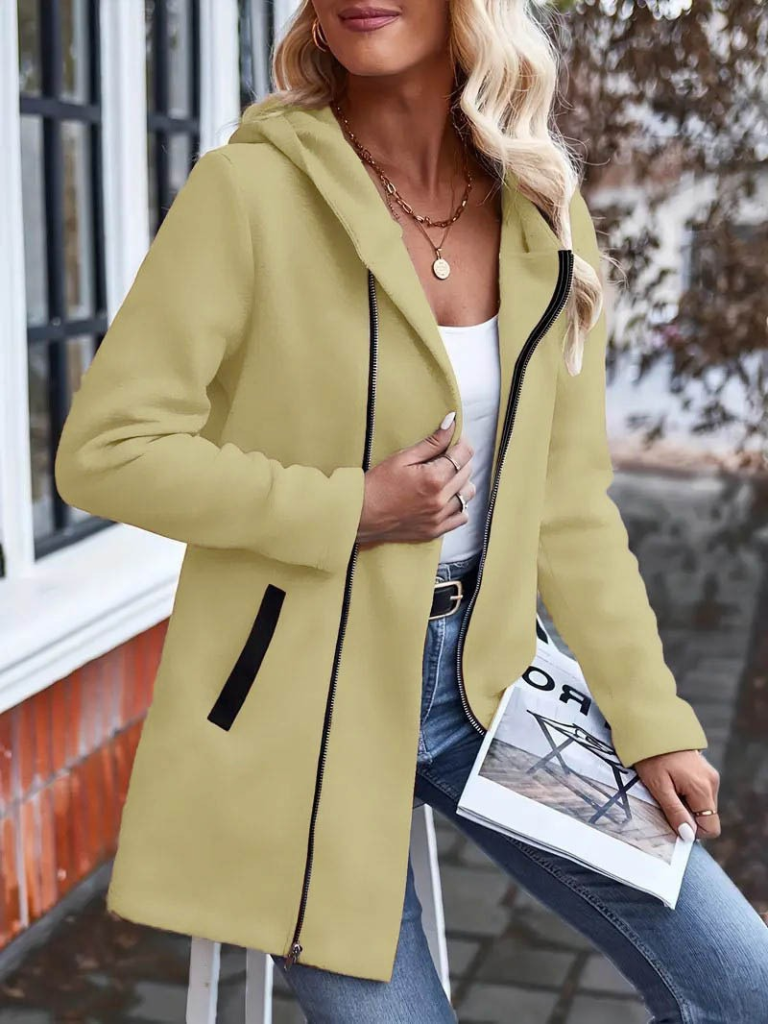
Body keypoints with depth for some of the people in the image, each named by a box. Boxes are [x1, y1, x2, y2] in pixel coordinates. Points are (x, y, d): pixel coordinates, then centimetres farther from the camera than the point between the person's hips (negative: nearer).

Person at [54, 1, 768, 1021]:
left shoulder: (545, 220, 2)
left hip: (486, 679, 5)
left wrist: (650, 719, 3)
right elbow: (104, 450, -13)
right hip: (307, 702, -4)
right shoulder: (251, 190, -12)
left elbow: (570, 506, 6)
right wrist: (349, 509, -17)